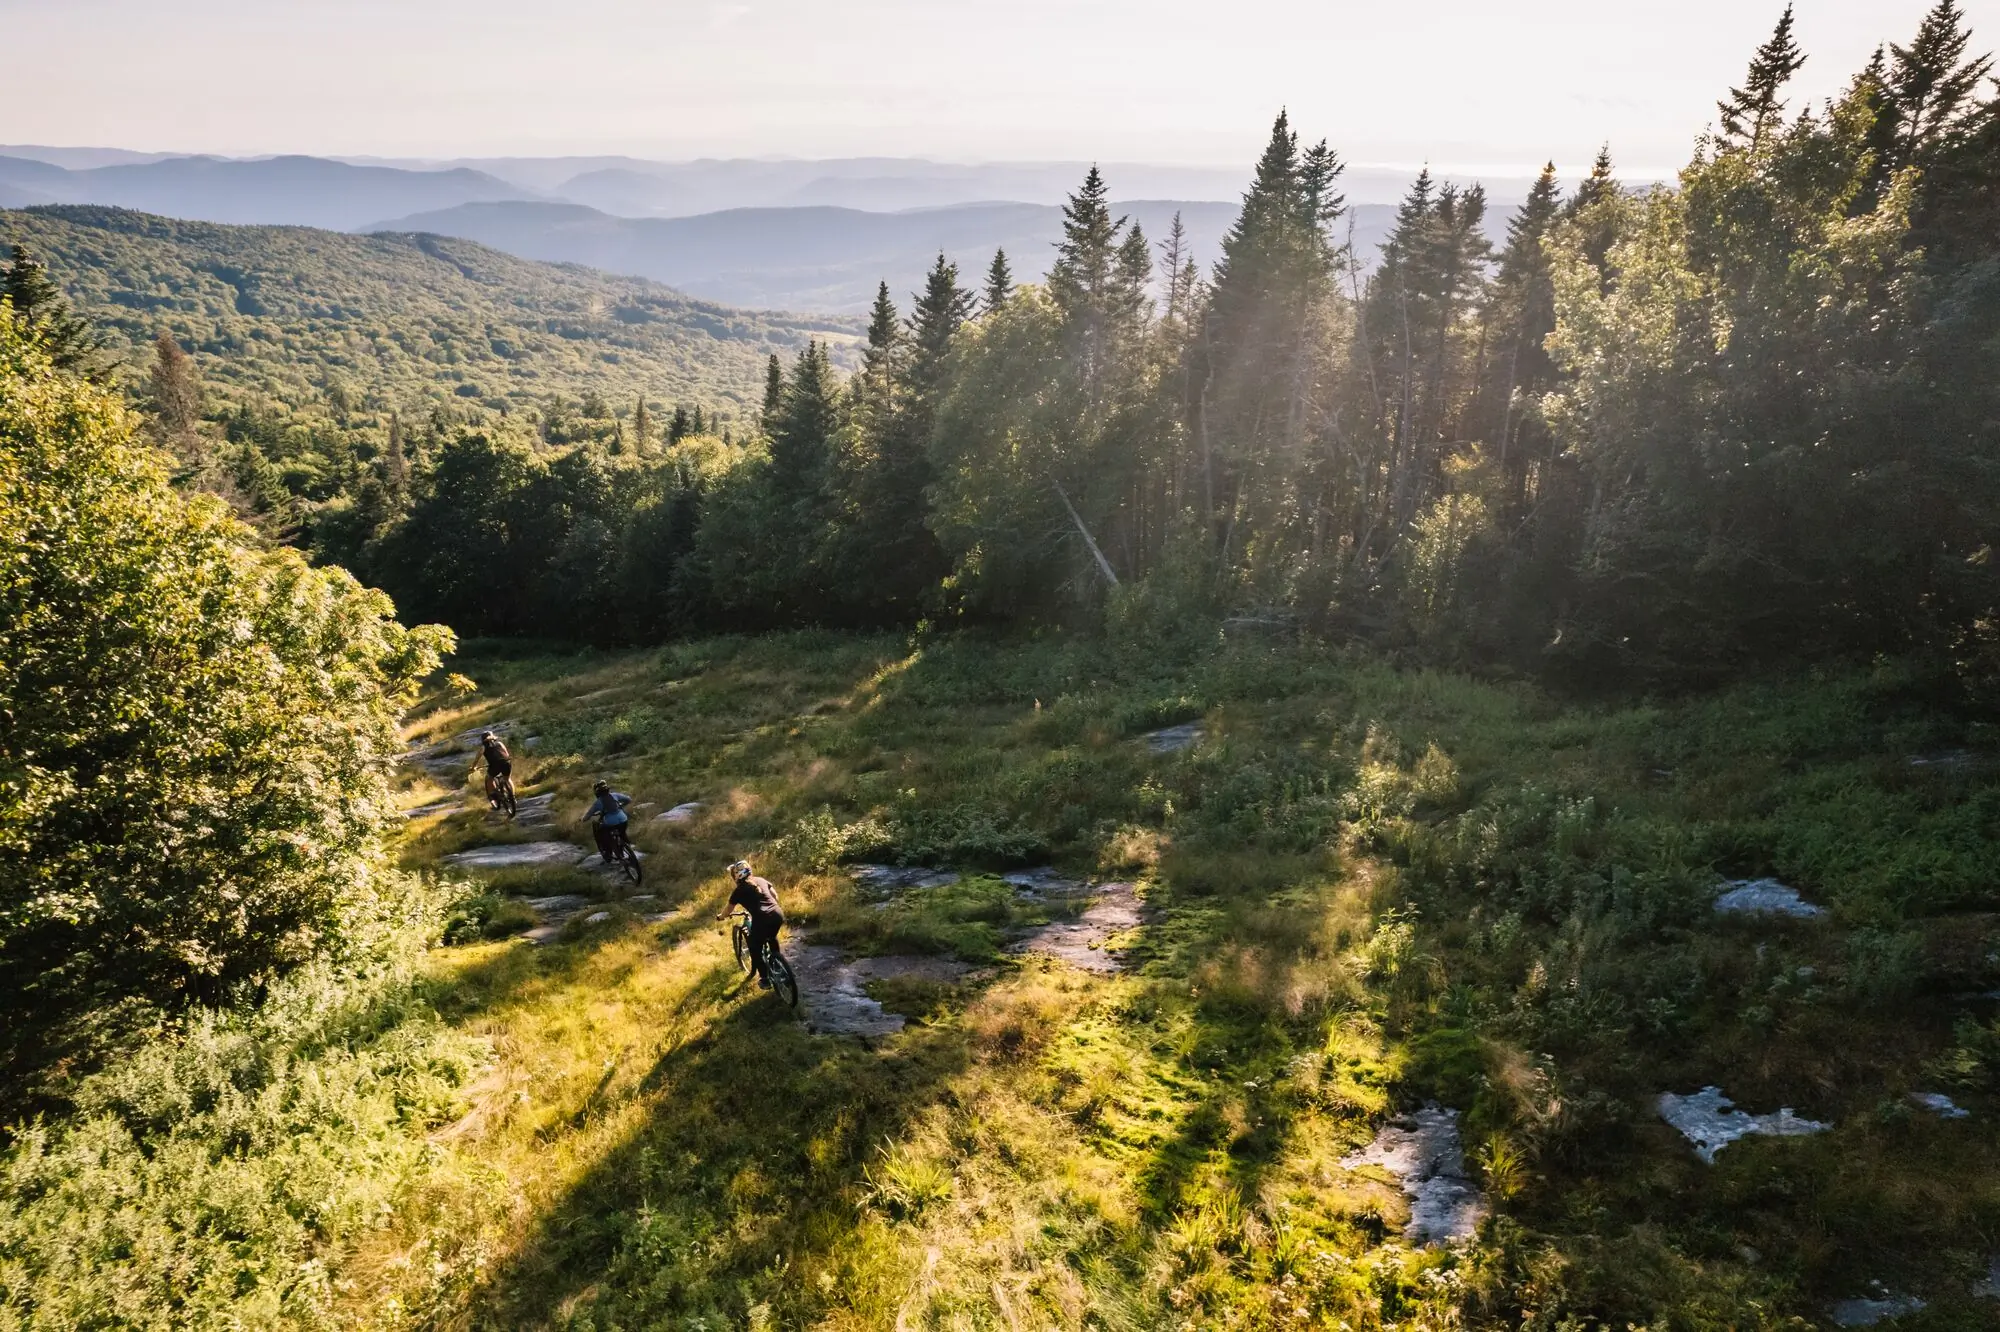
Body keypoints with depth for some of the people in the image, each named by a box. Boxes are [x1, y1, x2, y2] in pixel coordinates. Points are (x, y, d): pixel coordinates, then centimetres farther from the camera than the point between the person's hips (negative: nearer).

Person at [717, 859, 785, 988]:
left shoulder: (738, 890, 5)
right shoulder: (761, 880, 17)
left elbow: (728, 911, 15)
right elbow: (775, 896, 24)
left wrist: (720, 917, 36)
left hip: (762, 919, -6)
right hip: (778, 914, 6)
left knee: (755, 949, 18)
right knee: (772, 938, 36)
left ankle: (764, 979, 21)